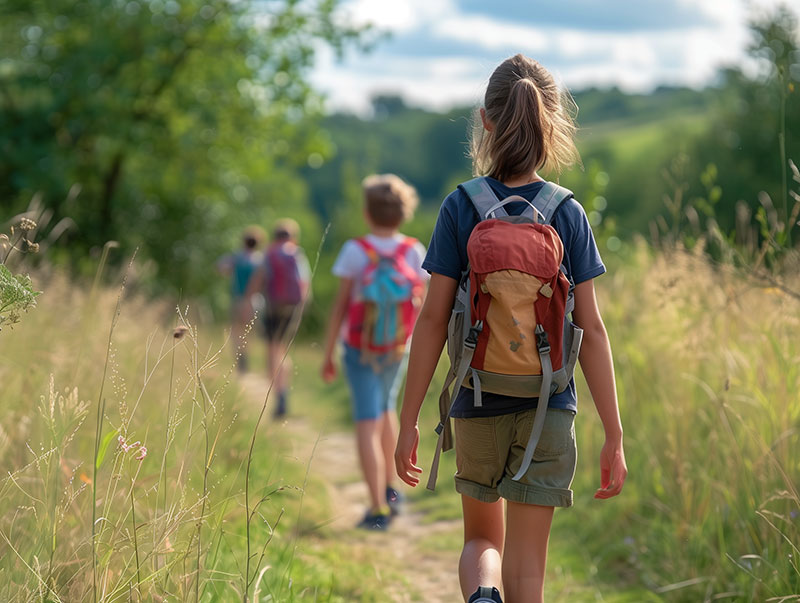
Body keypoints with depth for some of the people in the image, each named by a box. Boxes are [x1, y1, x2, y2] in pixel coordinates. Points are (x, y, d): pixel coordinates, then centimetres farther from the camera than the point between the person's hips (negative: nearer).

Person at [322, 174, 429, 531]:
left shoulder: (355, 251, -15)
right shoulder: (414, 252, -8)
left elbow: (340, 305, -12)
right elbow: (421, 303, -3)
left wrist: (328, 354, -4)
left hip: (359, 349, -3)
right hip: (397, 350, 3)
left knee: (368, 423, -2)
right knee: (386, 409, 27)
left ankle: (378, 509, -6)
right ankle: (390, 490, 29)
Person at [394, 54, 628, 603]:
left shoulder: (461, 208, -6)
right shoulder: (568, 214, -5)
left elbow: (433, 321, -7)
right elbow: (591, 330, -6)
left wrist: (409, 422, 1)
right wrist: (614, 437, -1)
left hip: (477, 408, 1)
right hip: (547, 410, 0)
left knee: (482, 539, 20)